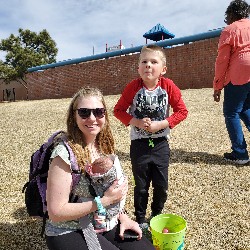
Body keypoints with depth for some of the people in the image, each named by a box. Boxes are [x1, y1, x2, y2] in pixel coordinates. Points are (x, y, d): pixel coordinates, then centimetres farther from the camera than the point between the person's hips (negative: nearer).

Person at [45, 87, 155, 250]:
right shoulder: (65, 152, -23)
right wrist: (104, 201, -23)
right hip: (69, 233, -6)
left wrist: (121, 216, -2)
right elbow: (56, 213, -21)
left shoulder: (104, 145, -2)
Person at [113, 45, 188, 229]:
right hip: (139, 145, -1)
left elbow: (182, 111, -6)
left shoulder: (168, 86, -10)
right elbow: (119, 110, -4)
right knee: (141, 186, 12)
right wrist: (136, 122, -18)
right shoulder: (133, 87, -12)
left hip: (161, 144, 1)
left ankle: (157, 216, 40)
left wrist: (160, 124, -17)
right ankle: (140, 219, 36)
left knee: (161, 186, 12)